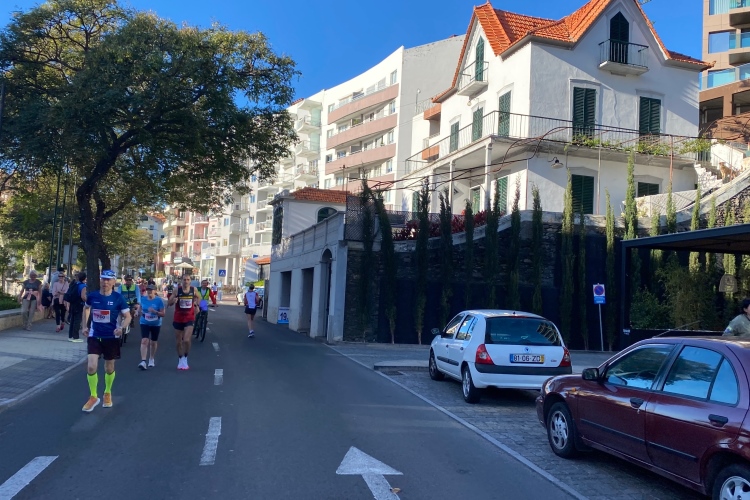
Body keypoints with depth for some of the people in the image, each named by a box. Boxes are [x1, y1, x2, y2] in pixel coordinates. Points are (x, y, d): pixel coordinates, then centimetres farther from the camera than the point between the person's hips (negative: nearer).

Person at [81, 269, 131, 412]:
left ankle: (107, 393, 37)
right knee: (91, 367, -11)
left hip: (111, 337, -1)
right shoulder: (92, 296, -4)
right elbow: (86, 308, 18)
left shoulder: (118, 298, -12)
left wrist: (121, 327, -25)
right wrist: (84, 326, 10)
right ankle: (93, 397, 9)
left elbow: (128, 316, -6)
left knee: (109, 368, 13)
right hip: (94, 336, 1)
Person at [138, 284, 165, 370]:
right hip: (145, 323, 1)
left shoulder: (159, 300, -13)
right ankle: (143, 361, -20)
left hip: (156, 324, -1)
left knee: (153, 342, 14)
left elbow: (163, 314, -14)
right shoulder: (143, 299, -2)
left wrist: (155, 312, -28)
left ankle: (151, 359, 34)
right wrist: (142, 314, 4)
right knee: (144, 341, -14)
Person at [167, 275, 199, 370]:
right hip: (178, 319, 1)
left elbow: (198, 298, 18)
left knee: (186, 340, -16)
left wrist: (196, 303, -1)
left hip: (189, 319, -1)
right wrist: (173, 300, -27)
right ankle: (180, 360, 28)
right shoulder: (177, 290, -8)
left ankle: (185, 359, 4)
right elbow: (169, 303, -5)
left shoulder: (194, 290, -5)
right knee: (179, 342, 11)